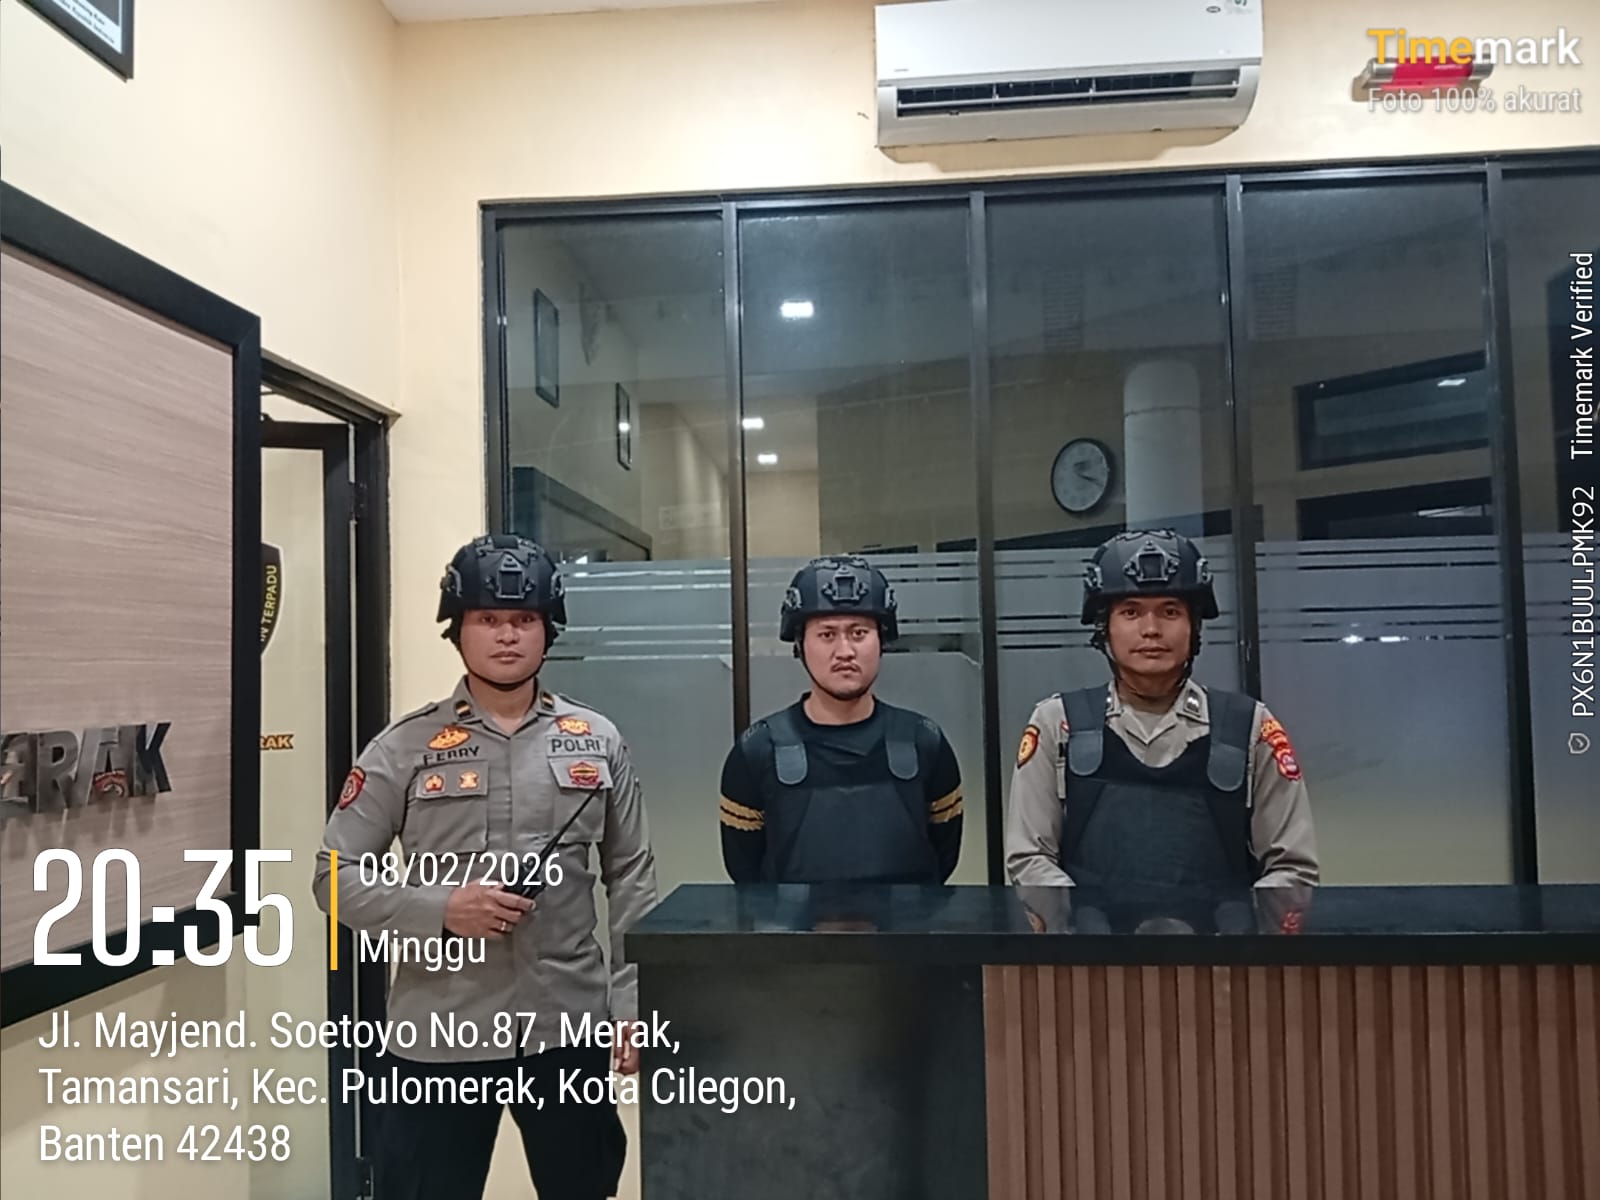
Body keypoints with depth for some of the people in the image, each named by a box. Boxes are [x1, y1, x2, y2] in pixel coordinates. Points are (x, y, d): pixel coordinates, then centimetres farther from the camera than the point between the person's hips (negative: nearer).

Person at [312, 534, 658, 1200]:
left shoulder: (597, 742, 2)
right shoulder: (404, 747, -4)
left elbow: (630, 877, 6)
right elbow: (336, 875, -3)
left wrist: (633, 1001, 2)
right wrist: (439, 908, -17)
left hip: (570, 1027, 2)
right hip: (438, 1037, -1)